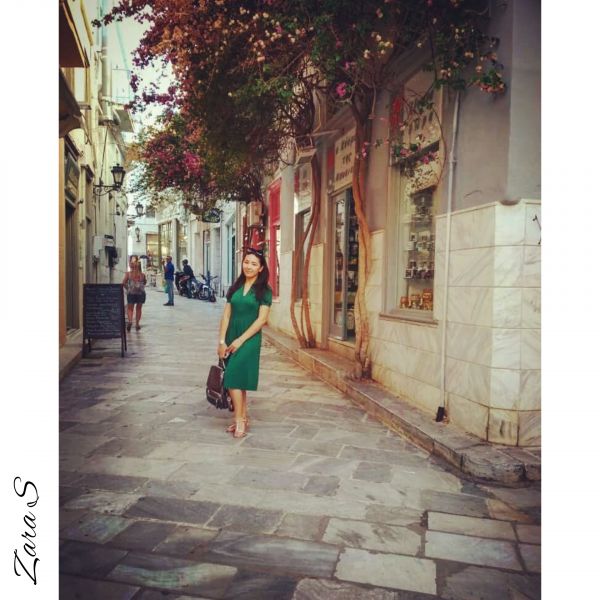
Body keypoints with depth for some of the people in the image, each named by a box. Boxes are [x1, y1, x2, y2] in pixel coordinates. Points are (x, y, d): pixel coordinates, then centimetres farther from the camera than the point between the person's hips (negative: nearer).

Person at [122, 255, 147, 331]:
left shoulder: (128, 274, -5)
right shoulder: (142, 275, -2)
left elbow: (124, 283, -9)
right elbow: (144, 283, 12)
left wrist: (127, 288, 6)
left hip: (131, 293, -1)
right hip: (140, 293, 1)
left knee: (130, 308, 8)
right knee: (138, 308, 13)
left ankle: (130, 321, -18)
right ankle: (137, 324, 14)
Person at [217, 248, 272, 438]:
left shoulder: (264, 291, -4)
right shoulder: (235, 287, 9)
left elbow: (262, 319, -11)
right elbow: (226, 315, 6)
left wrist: (240, 340, -15)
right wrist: (221, 341, -3)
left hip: (249, 339, -5)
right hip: (231, 338, 5)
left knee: (234, 379, -11)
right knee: (237, 380, 11)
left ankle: (240, 419, 1)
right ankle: (243, 418, 23)